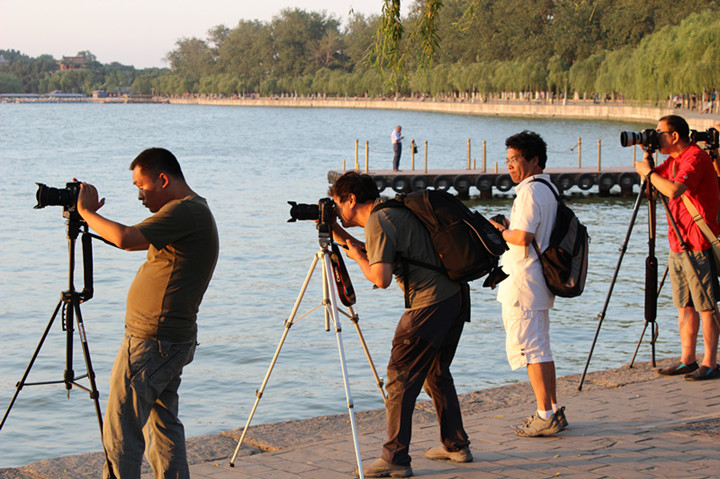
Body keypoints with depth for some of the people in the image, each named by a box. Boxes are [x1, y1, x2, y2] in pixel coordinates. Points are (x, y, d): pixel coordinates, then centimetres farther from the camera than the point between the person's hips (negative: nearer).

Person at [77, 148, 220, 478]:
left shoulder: (185, 211, -17)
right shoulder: (194, 211, 17)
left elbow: (126, 238, -27)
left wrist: (87, 212, -15)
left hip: (150, 340, -11)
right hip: (175, 339, 11)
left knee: (120, 432, -6)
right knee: (164, 425, 14)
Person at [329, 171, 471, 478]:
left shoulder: (377, 223, -12)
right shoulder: (393, 210, 17)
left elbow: (381, 278, -19)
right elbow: (383, 256, 27)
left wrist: (357, 256, -2)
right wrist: (343, 240, 20)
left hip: (429, 304, -10)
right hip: (456, 295, 10)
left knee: (400, 379, -4)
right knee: (436, 372, 21)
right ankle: (456, 446, 27)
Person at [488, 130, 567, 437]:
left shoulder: (530, 191, -16)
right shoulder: (547, 189, 15)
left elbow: (523, 237, -24)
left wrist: (500, 231, -8)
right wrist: (510, 226, 15)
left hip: (523, 284, -10)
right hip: (539, 283, 10)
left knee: (528, 348, -6)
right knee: (539, 348, 15)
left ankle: (546, 415, -5)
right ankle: (552, 411, 19)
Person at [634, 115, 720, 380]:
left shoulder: (696, 157, -16)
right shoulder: (673, 160, 14)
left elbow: (673, 190, -29)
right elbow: (652, 178, 23)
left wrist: (648, 172, -15)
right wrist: (647, 155, 7)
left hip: (698, 244, -9)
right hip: (678, 244, 9)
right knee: (685, 305, 11)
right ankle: (687, 359, 17)